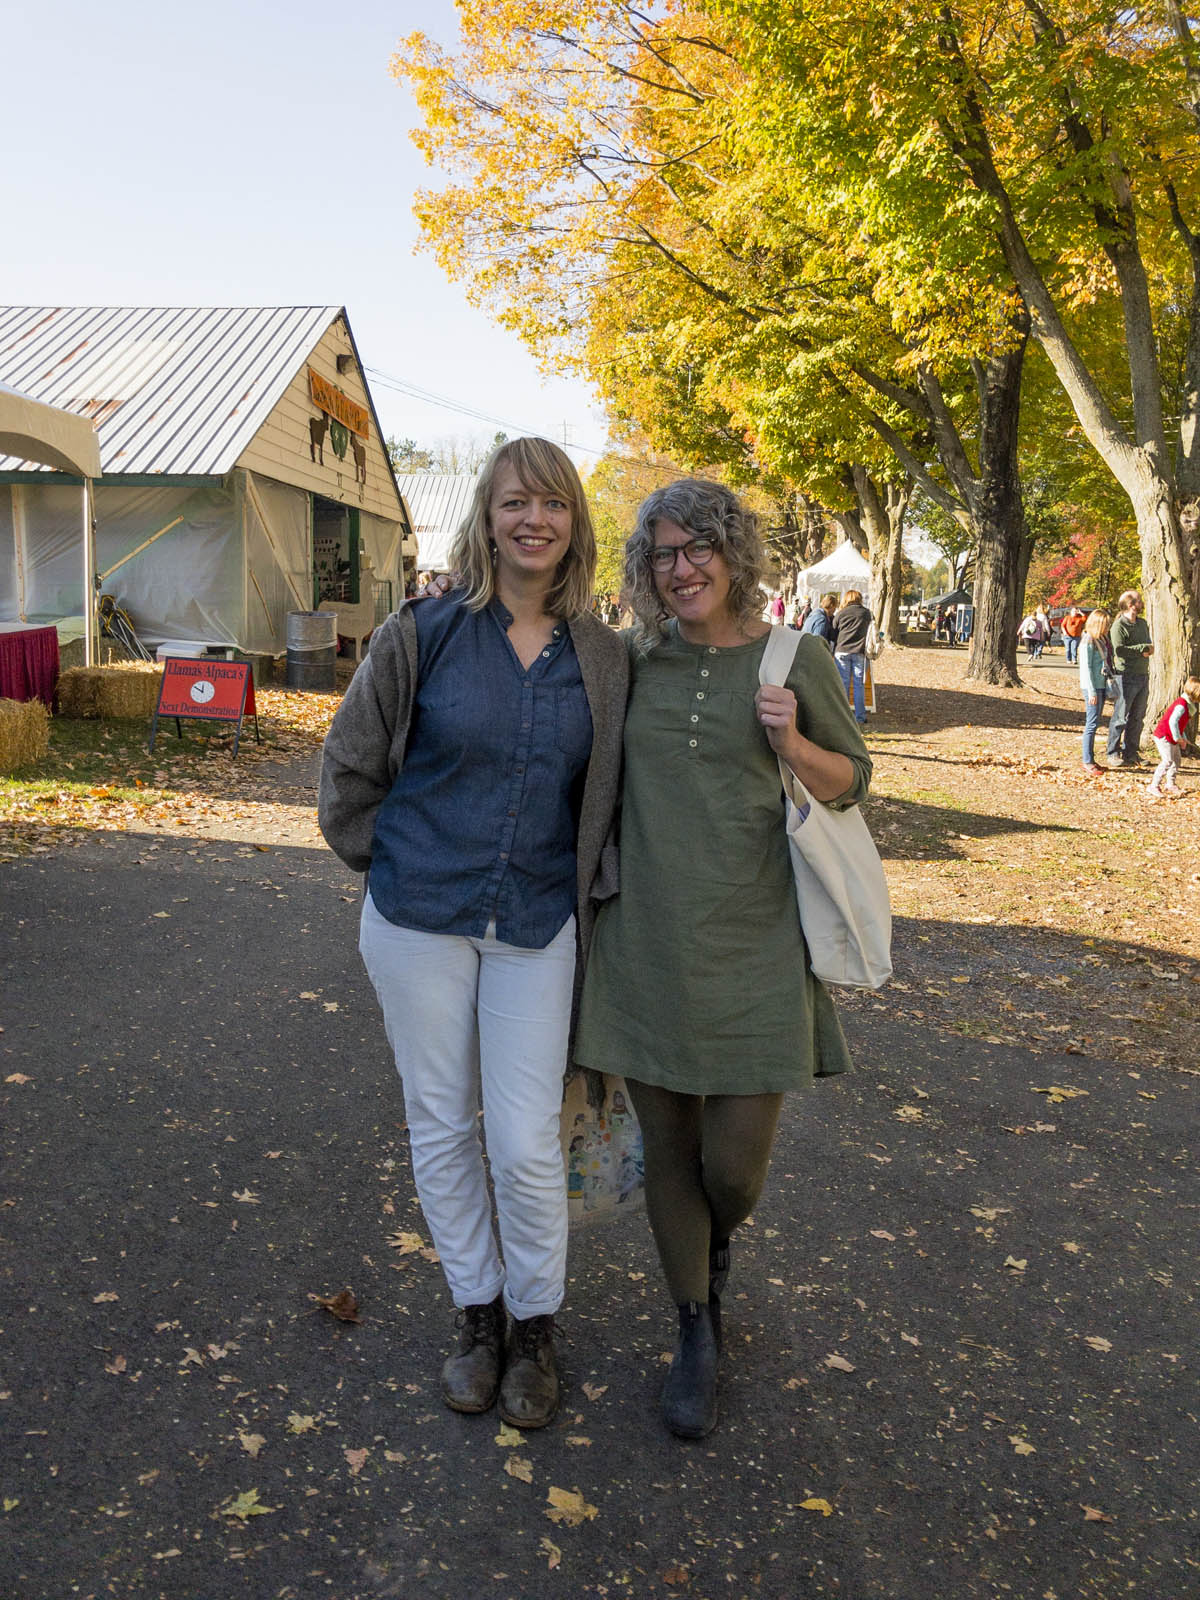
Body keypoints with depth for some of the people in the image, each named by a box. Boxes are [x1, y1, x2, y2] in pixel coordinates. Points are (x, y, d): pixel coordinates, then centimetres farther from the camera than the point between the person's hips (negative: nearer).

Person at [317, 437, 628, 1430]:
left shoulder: (603, 657, 0)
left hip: (536, 928, 1)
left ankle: (536, 1327, 27)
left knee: (527, 1143, 1)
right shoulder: (425, 632, -5)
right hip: (419, 920, 0)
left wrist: (582, 888, 8)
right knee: (441, 1130, 11)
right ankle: (477, 1311, 33)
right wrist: (388, 865, 3)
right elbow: (350, 767, 3)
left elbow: (608, 790, 12)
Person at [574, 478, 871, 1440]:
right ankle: (699, 1333, 33)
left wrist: (794, 746, -14)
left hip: (753, 946, -2)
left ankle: (717, 1244, 41)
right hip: (646, 943, 2)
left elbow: (854, 782, 7)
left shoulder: (796, 660, -1)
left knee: (735, 1161, 2)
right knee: (666, 1148, 11)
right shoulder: (635, 664, 5)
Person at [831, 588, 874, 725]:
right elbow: (868, 632, 17)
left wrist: (834, 652, 19)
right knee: (859, 685, 3)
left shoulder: (840, 614, 7)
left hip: (842, 652, 0)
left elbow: (833, 635, 10)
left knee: (843, 685, 5)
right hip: (859, 652, 0)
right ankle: (860, 719, 3)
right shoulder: (866, 613, 8)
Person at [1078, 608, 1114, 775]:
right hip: (1092, 686, -9)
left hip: (1101, 685, 9)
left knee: (1094, 723, 12)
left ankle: (1091, 759, 18)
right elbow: (1086, 667, -16)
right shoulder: (1088, 642, -13)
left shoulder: (1101, 640, 12)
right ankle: (1087, 762, -1)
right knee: (1092, 724, -6)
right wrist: (1092, 692, -17)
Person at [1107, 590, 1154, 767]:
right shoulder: (1119, 626, -11)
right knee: (1120, 717, -3)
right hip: (1126, 677, -8)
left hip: (1143, 675, 8)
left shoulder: (1142, 623, 14)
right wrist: (1143, 648, -15)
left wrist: (1147, 651, -6)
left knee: (1137, 717, 11)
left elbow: (1149, 645, 17)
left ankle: (1130, 753, 20)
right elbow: (1119, 650, -22)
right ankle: (1113, 754, 3)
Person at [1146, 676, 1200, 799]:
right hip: (1163, 736, -11)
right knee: (1168, 761, -15)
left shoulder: (1188, 704, 12)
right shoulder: (1181, 705, -23)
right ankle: (1153, 786, -13)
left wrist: (1183, 739, 15)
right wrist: (1178, 738, -22)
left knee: (1177, 759, 17)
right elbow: (1172, 721, -30)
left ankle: (1170, 784, 30)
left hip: (1171, 738, 11)